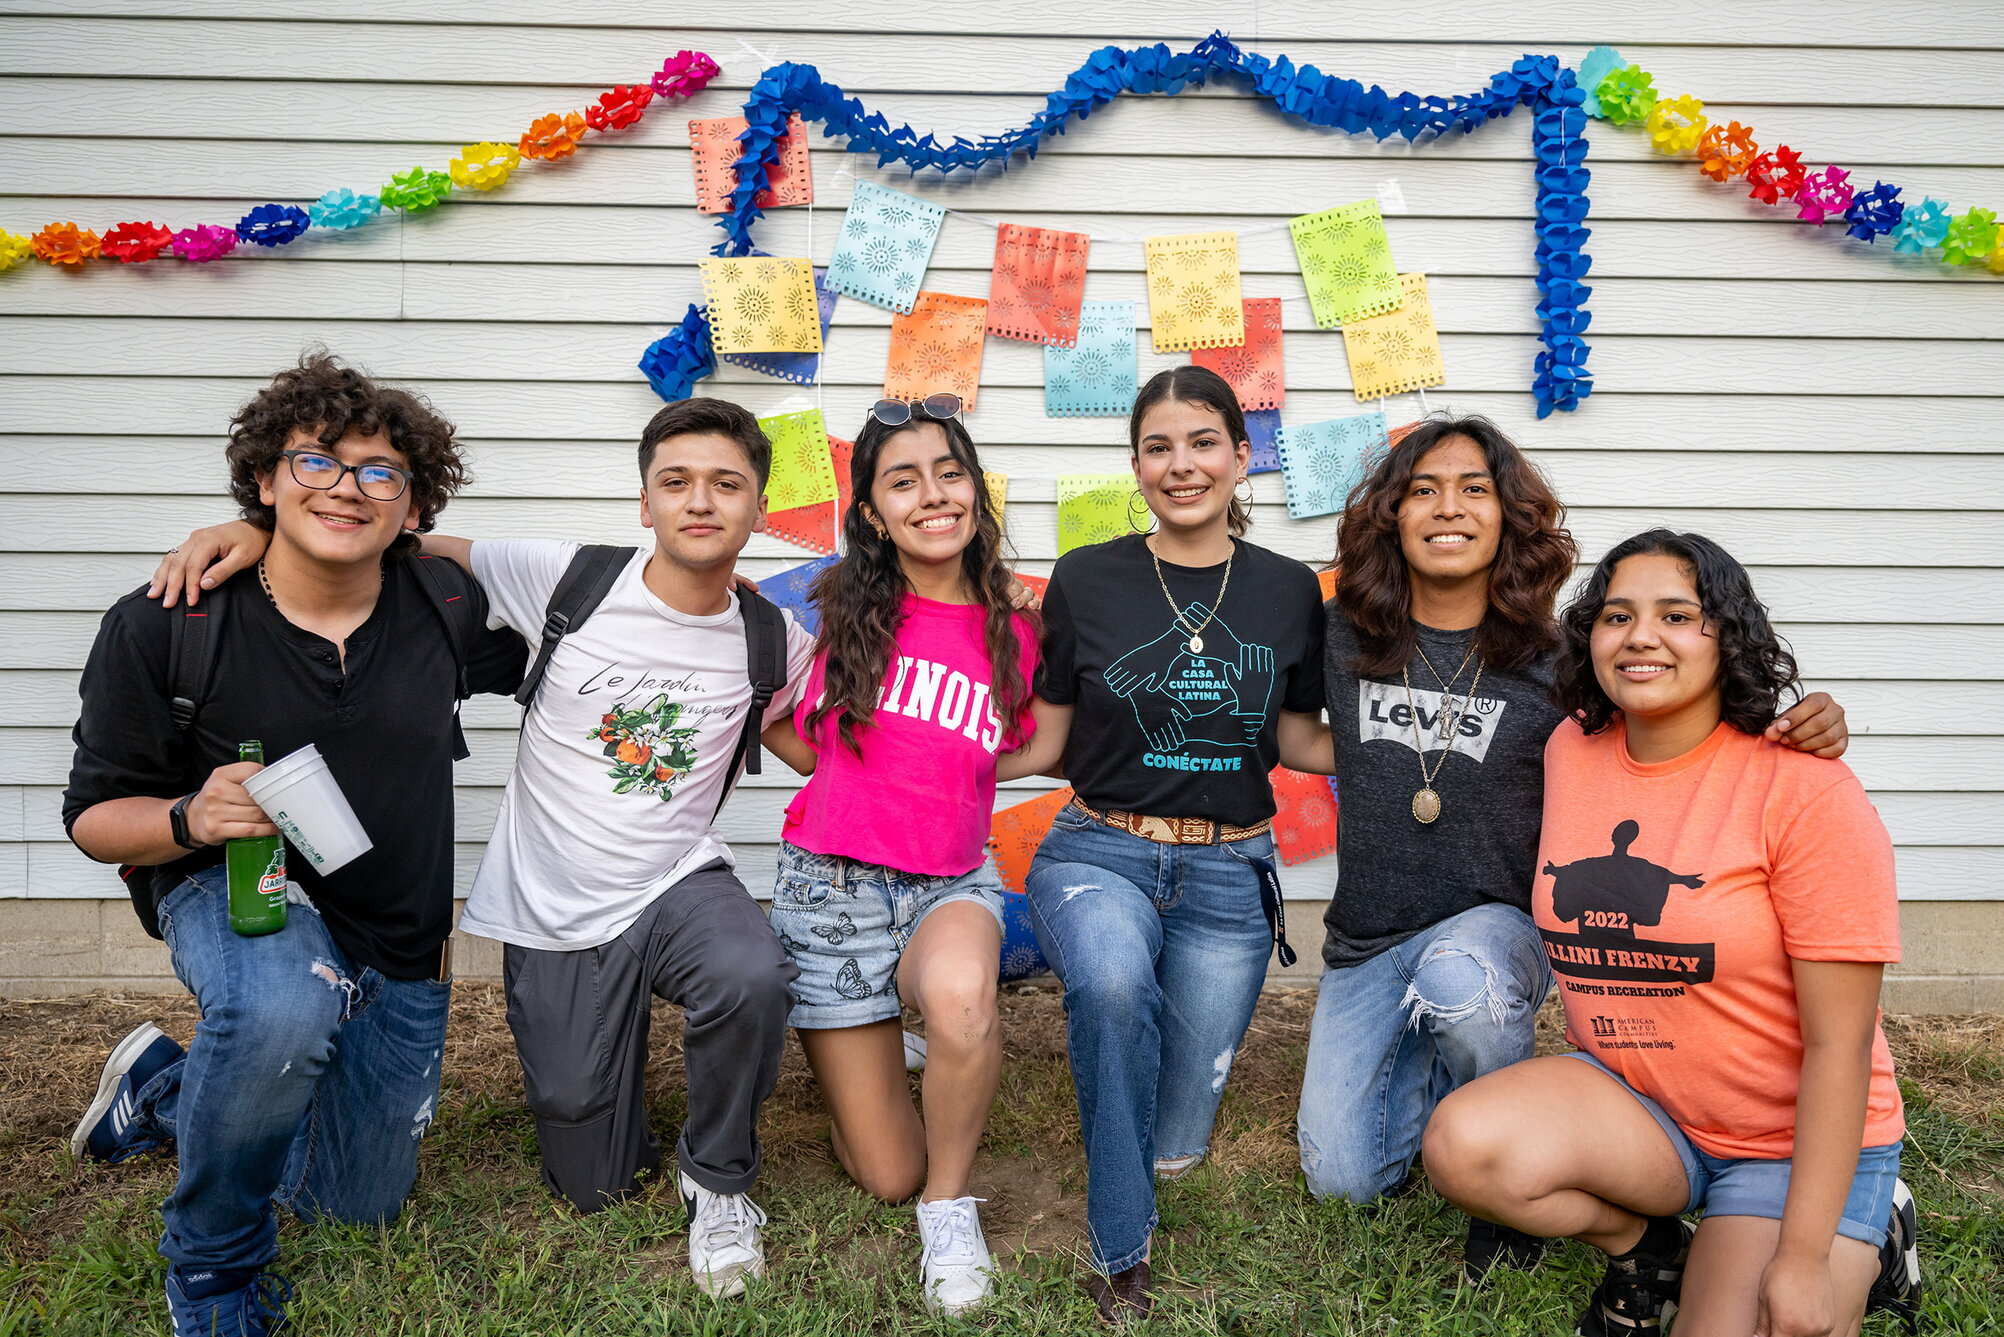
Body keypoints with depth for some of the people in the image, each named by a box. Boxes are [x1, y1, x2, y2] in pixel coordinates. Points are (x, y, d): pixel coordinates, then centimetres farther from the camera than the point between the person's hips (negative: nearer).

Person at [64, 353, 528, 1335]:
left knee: (359, 1202, 16)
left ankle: (160, 1088, 42)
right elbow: (94, 816, -10)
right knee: (284, 1007, -41)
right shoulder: (163, 627, -17)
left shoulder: (447, 608, -12)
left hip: (402, 948, 4)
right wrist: (192, 818, -30)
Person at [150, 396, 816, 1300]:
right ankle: (593, 1072, 42)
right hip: (552, 919, 0)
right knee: (592, 1189, 6)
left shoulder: (773, 641, -4)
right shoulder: (565, 581, -11)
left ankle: (718, 1177, -7)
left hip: (678, 885, 0)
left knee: (752, 979, -37)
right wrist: (262, 531, -15)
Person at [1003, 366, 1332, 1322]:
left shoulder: (1288, 591, 1)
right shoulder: (1085, 581, -3)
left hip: (1227, 875, 2)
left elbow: (1298, 741, 12)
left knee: (1175, 1148, 4)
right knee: (1113, 981, -38)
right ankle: (1121, 1248, -15)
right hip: (1100, 855, -2)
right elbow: (1046, 743, 2)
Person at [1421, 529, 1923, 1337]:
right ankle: (1645, 1246, 6)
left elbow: (1840, 1042, -16)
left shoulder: (1806, 792, -16)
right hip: (1629, 1107, 4)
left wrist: (1804, 1259, -18)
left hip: (1796, 1146, -3)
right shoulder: (1570, 751, -1)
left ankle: (1862, 1246, 13)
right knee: (1462, 1145, -25)